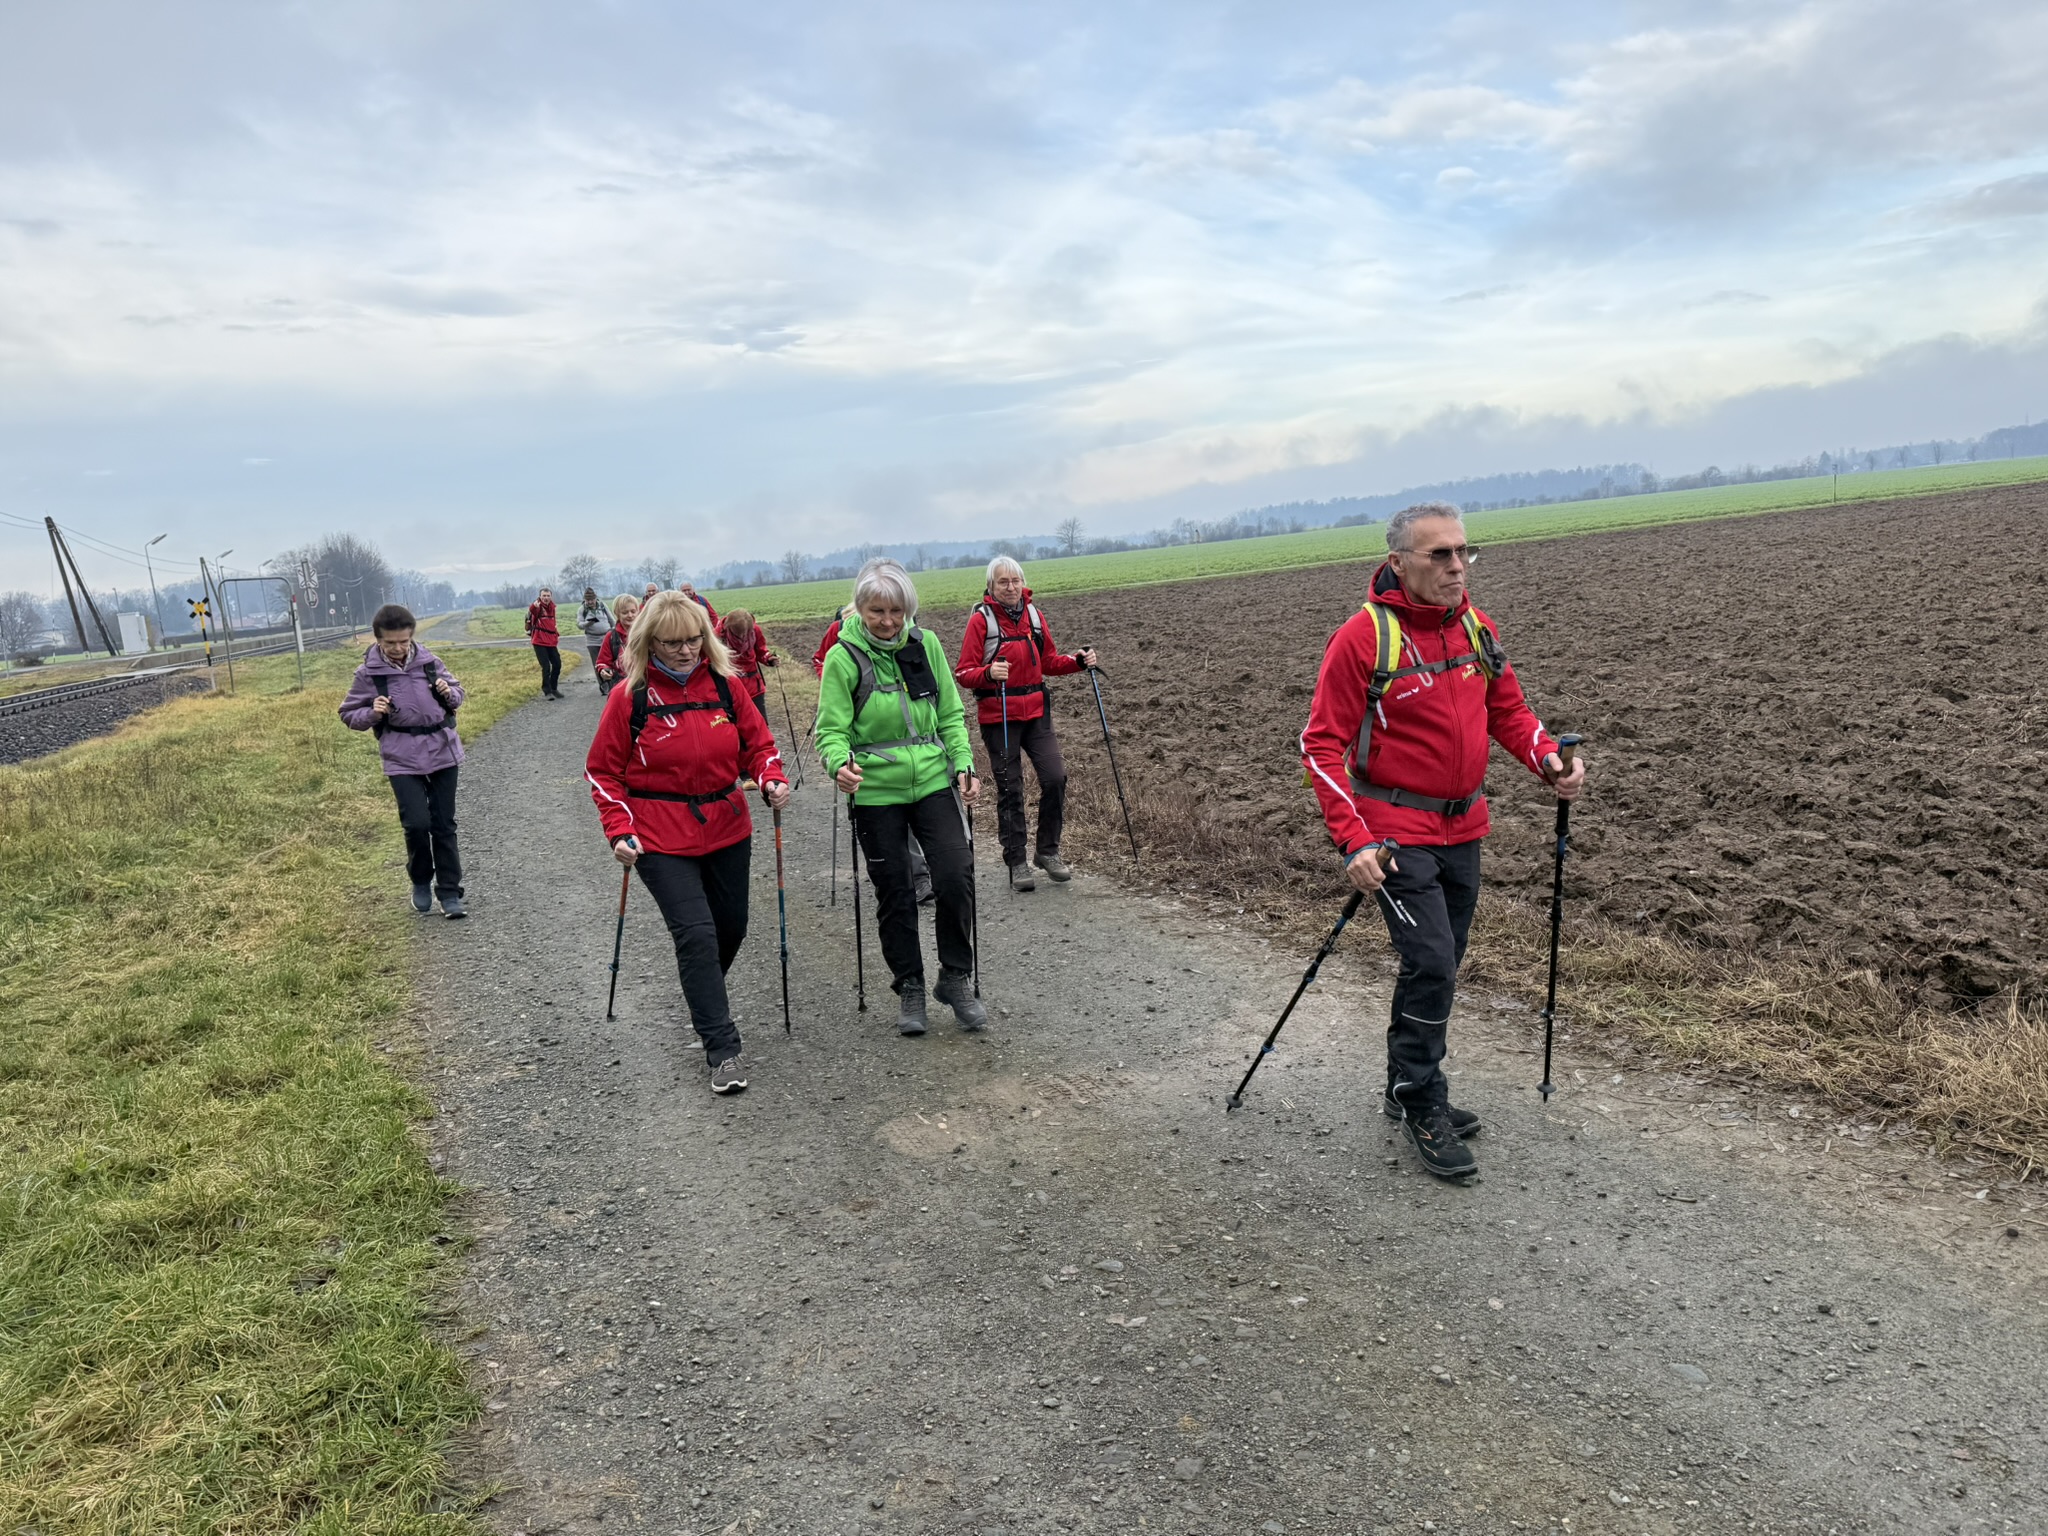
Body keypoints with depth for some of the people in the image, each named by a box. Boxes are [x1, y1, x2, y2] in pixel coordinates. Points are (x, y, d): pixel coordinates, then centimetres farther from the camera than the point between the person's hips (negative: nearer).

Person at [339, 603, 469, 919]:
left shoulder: (429, 662, 0)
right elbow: (348, 714, 5)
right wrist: (373, 713, -15)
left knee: (444, 824, 6)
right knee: (417, 824, -10)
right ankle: (421, 882, 17)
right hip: (403, 760, -2)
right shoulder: (368, 674, -4)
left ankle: (449, 892, 14)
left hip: (443, 752, 2)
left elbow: (457, 693, 13)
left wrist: (449, 694, -9)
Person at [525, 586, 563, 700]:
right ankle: (547, 691, 2)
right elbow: (532, 611, -39)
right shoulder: (537, 606, -13)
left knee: (557, 664, 12)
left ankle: (553, 689, 29)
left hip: (551, 641, 7)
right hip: (539, 642, -7)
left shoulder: (552, 606, 9)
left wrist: (556, 633, 14)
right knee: (546, 667, -9)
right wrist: (533, 606, -60)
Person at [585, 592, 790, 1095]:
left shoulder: (724, 686, 0)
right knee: (696, 934, -13)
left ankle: (703, 992, 48)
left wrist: (772, 780, -11)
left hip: (727, 831, 4)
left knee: (731, 927, 15)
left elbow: (757, 742, 10)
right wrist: (620, 833, -9)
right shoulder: (629, 697, -8)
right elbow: (603, 771, 0)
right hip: (661, 842, -4)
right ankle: (723, 1050, -5)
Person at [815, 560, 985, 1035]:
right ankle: (909, 987, 24)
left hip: (933, 781, 2)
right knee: (894, 893, 7)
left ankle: (956, 978, 9)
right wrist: (840, 764, -30)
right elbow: (831, 729, -10)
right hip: (875, 791, -2)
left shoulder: (925, 644, 2)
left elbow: (951, 714, 9)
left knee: (955, 875, -10)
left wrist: (965, 765, -2)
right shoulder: (843, 657, -8)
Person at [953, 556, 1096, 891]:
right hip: (998, 716, -4)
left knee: (1055, 778, -4)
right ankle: (1016, 863, 13)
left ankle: (1048, 851, 14)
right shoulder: (980, 619, -8)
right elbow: (963, 673, -10)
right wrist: (988, 673, -29)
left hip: (1036, 712, 4)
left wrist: (1078, 662, 1)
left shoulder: (1033, 614, 8)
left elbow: (1048, 661, 18)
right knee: (1010, 789, 2)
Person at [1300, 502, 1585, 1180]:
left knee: (1438, 966, 16)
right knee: (1432, 965, -12)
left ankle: (1408, 1088, 33)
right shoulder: (1364, 637, -15)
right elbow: (1322, 745, -15)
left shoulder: (1478, 628, 5)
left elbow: (1508, 711, 15)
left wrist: (1548, 759, -6)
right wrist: (1352, 840, -22)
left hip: (1462, 830, 7)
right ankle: (1423, 1105, 7)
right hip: (1396, 834, -7)